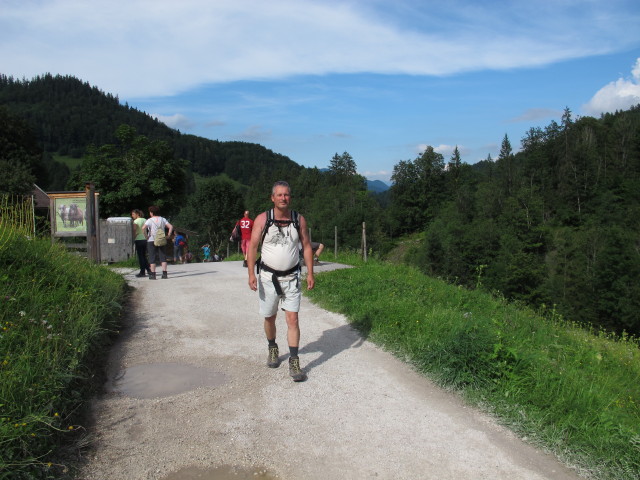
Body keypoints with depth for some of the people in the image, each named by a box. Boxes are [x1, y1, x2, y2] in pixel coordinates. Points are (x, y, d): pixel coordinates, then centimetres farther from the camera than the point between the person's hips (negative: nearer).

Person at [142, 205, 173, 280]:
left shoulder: (149, 220, -5)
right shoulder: (163, 219, 6)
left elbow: (143, 228, -21)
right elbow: (171, 227, -3)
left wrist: (146, 236, -10)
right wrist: (168, 235, 1)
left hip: (151, 241, -3)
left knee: (152, 258, 1)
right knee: (163, 257, 5)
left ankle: (153, 274, -1)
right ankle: (164, 274, 0)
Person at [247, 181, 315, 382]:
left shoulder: (299, 220, -1)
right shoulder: (263, 219, -6)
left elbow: (306, 246, 4)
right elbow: (252, 246, -6)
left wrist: (310, 273, -2)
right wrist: (251, 274, -15)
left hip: (291, 277, 0)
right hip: (268, 276, 0)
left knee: (292, 319, -7)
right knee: (269, 318, 13)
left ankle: (294, 362, -1)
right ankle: (272, 348, 39)